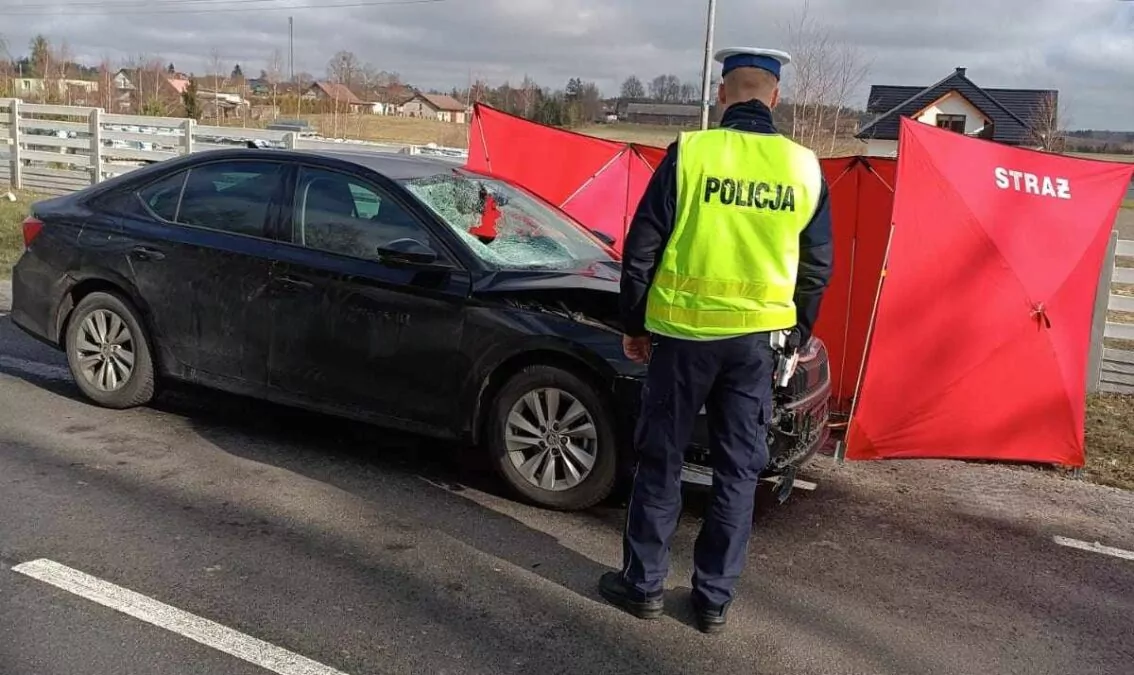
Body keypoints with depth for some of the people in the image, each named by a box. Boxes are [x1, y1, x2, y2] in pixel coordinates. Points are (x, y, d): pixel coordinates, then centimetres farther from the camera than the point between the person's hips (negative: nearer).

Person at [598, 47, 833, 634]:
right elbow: (817, 266, 8)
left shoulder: (690, 151, -8)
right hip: (757, 337, 3)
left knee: (661, 460, 10)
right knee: (738, 469, 11)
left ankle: (642, 584, 20)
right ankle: (714, 598, 19)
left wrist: (633, 324, 6)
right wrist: (798, 336, 20)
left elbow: (643, 246, -6)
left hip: (684, 331, -2)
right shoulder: (805, 167, 2)